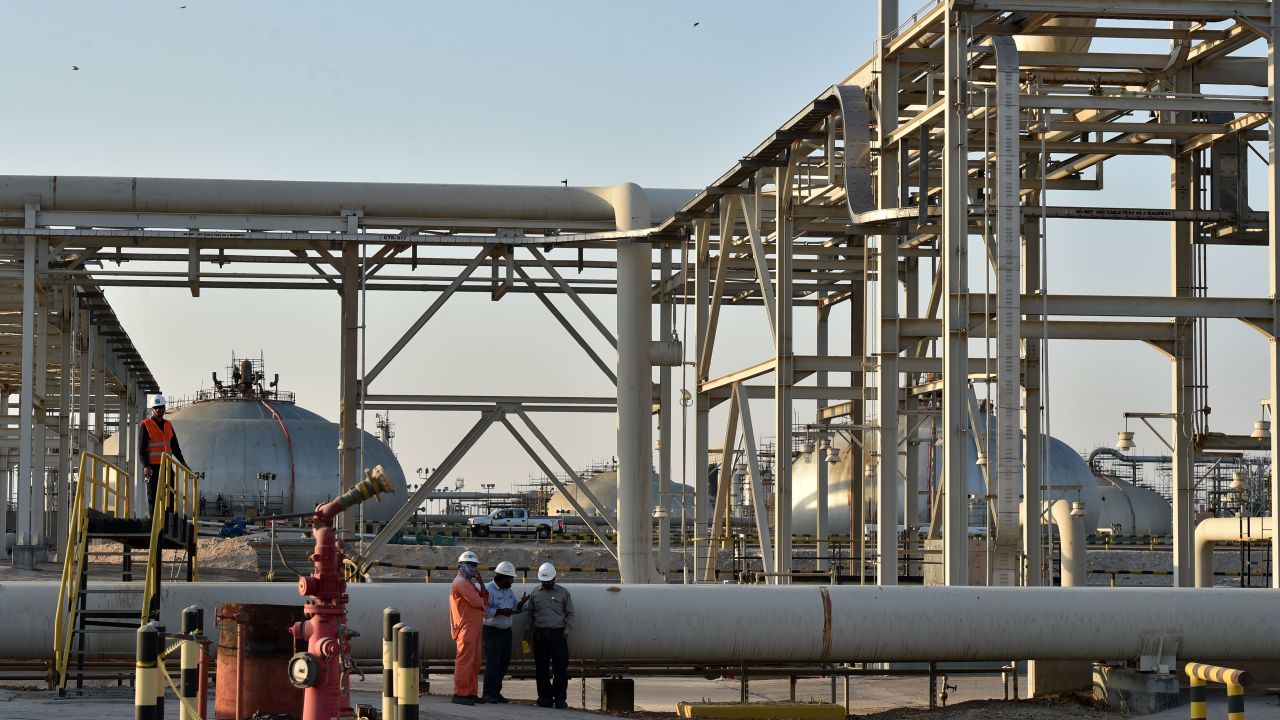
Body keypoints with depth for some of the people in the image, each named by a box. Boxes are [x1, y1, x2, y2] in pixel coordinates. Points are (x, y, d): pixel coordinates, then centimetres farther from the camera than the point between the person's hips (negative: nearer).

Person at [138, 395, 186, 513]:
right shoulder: (146, 425, -4)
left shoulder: (168, 425, 13)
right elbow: (142, 448, -9)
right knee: (153, 496, -1)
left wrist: (182, 462, 7)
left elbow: (174, 446, 18)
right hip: (152, 467, -5)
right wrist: (146, 466, -19)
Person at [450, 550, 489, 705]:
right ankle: (460, 694, -13)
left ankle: (470, 693, 16)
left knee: (475, 662, 12)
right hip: (465, 627, -11)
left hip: (474, 627, 11)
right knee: (465, 660, -12)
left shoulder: (470, 582, 24)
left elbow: (484, 598, 15)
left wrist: (480, 581, 5)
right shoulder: (461, 582, -9)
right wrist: (482, 604, 4)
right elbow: (475, 602, -19)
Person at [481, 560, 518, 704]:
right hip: (493, 631, -8)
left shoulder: (509, 590, 15)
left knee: (504, 662, 7)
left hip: (506, 631, 8)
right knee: (493, 662, -11)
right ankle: (488, 694, -8)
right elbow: (484, 610, -19)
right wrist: (501, 612, -21)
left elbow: (514, 608, 21)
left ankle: (496, 692, 14)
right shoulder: (488, 590, -12)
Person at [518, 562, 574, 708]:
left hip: (558, 634, -2)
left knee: (560, 668, -7)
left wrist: (566, 632, 0)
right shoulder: (535, 592, 13)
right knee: (541, 668, 2)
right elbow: (530, 613, 15)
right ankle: (545, 697, 8)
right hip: (540, 634, 2)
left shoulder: (563, 592, 8)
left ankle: (559, 698, -3)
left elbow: (570, 614, 9)